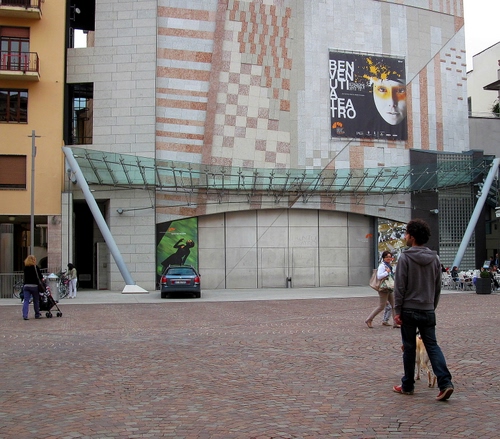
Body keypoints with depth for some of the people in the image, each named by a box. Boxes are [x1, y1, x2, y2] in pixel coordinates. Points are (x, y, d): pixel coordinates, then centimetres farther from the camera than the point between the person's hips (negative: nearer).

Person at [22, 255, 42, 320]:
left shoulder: (25, 268, 10)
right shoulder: (35, 267, -3)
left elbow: (26, 277, 15)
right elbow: (40, 276, -2)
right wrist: (42, 279, 17)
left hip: (26, 285, 3)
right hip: (34, 285, -3)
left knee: (26, 301, -1)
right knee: (36, 301, 10)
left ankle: (25, 315, -14)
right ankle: (37, 315, 18)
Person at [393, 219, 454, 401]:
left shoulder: (405, 258, -11)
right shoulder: (434, 258, 6)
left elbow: (400, 287, -11)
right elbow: (438, 287, 11)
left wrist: (397, 310, -6)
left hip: (409, 310, -4)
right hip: (428, 310, 4)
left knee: (409, 348, 5)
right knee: (432, 346, 7)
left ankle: (407, 386, 15)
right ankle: (445, 383, -6)